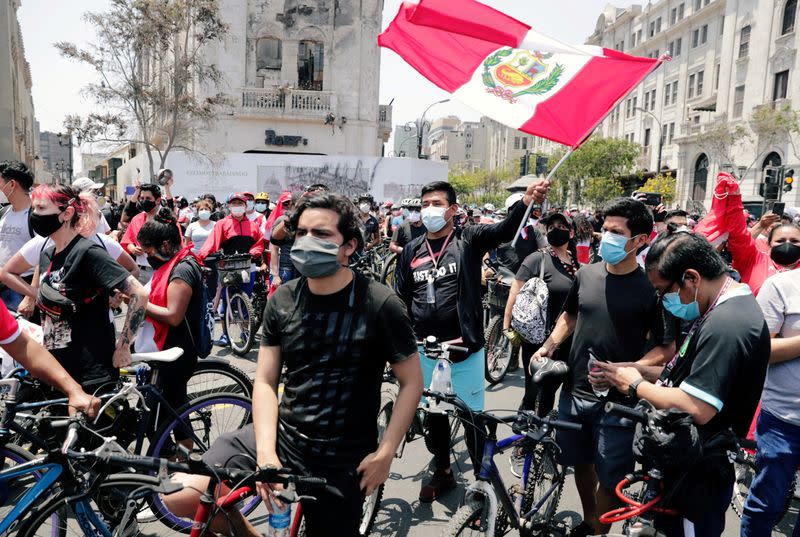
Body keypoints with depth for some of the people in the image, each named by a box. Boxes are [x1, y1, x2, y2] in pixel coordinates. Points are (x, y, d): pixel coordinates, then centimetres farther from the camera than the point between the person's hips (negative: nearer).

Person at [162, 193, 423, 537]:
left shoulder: (379, 304, -13)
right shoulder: (282, 301, -1)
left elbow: (411, 382, -6)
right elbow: (265, 382, 1)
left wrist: (384, 454, -12)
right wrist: (265, 451, -12)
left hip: (341, 462, -2)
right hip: (280, 437, 3)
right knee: (179, 495, -10)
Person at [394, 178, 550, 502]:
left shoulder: (469, 240, -5)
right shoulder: (412, 250, 5)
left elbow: (505, 230, -23)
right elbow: (400, 300, 10)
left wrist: (528, 199, -40)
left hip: (465, 348, -4)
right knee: (434, 414, 18)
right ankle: (443, 473, 37)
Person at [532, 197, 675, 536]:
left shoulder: (650, 288, -11)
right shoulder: (586, 274, 2)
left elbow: (666, 349, -10)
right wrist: (548, 346, 1)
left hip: (616, 401, -5)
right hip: (575, 391, 5)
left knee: (609, 477, 6)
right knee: (581, 463, 21)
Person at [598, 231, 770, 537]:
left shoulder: (726, 324, -27)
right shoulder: (727, 310, 7)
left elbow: (697, 409, -32)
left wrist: (636, 386, -17)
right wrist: (639, 370, -1)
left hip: (697, 477, -9)